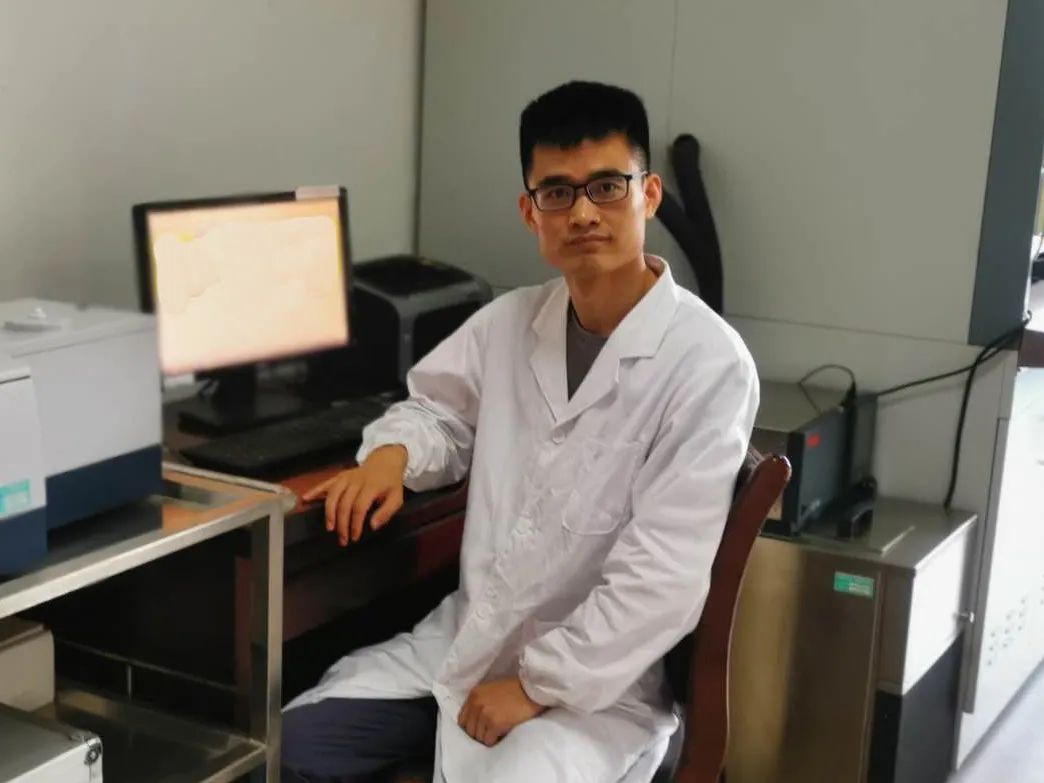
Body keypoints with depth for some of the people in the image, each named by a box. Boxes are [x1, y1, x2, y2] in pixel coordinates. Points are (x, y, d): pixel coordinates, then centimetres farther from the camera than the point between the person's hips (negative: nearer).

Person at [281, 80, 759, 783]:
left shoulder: (708, 363, -17)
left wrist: (537, 688, -17)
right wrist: (391, 454, -2)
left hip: (597, 682, -6)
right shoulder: (509, 322, 3)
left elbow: (663, 578, -21)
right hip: (463, 639, 6)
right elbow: (439, 408, 21)